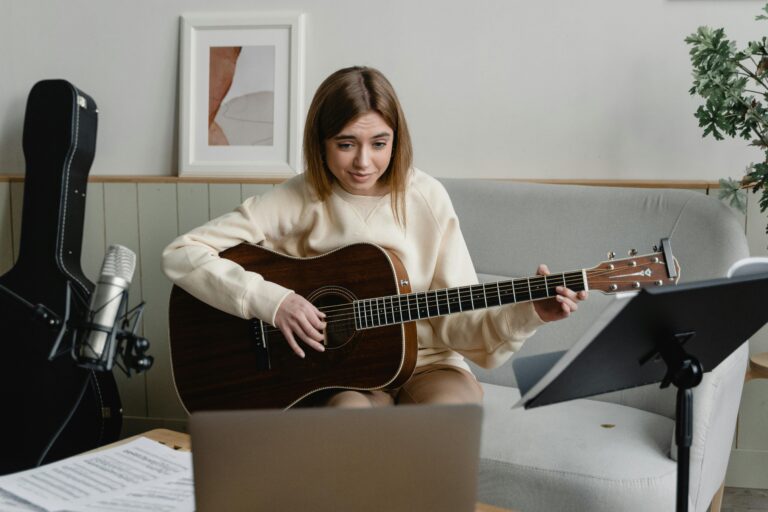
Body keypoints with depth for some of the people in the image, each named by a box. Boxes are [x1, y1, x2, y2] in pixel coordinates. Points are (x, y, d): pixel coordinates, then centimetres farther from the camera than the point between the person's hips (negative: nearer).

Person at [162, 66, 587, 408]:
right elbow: (181, 255, -11)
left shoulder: (425, 198, -4)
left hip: (423, 362, 2)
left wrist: (528, 313, -22)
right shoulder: (299, 201, -8)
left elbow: (455, 317, -4)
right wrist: (269, 300, -22)